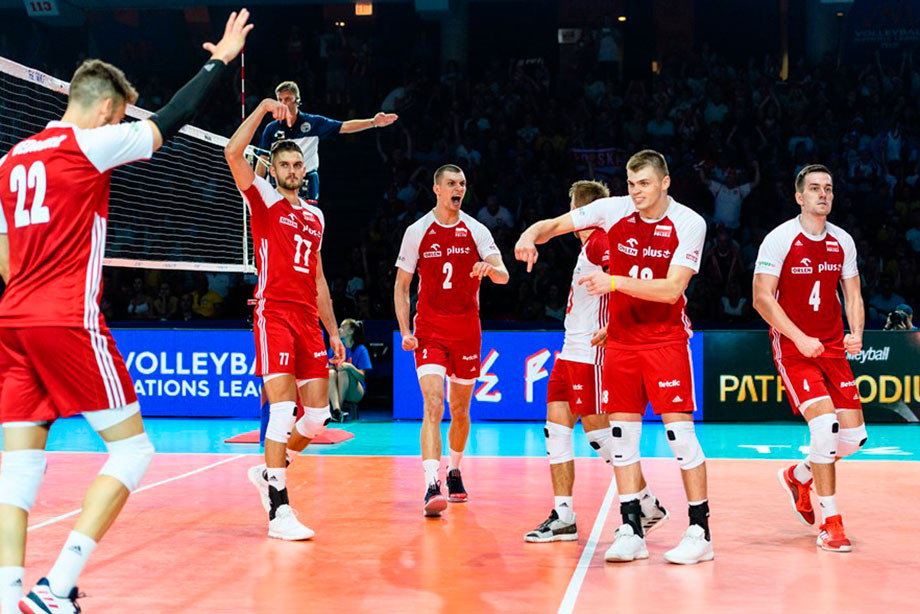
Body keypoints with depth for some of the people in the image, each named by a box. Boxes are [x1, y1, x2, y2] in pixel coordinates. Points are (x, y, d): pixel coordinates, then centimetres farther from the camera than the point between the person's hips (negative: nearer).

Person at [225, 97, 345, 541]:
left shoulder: (315, 216, 21)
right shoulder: (264, 199, 6)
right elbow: (233, 153, -11)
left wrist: (333, 332, 21)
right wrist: (264, 108, -9)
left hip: (309, 321, 6)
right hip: (274, 314, -6)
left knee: (317, 416, 3)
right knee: (283, 409, -16)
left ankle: (268, 473, 27)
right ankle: (279, 511, -14)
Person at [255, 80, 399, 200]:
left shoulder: (313, 122, 0)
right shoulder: (271, 129, 3)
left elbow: (344, 127, -5)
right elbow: (263, 161, 5)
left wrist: (373, 122, -17)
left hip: (307, 184, -1)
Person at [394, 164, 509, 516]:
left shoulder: (476, 231, 1)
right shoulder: (417, 232, 0)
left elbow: (503, 276, -9)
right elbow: (401, 285, 5)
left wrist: (490, 269, -34)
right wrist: (405, 331, -5)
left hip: (467, 329, 2)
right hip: (430, 331, -2)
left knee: (460, 409, 13)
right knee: (434, 405, -17)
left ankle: (454, 471, 36)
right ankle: (432, 486, -24)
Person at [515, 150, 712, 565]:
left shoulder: (689, 223, -11)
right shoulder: (614, 210, -2)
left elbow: (672, 289, -19)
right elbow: (554, 225, 3)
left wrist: (615, 282, -27)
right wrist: (530, 236, -19)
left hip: (666, 340, -3)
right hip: (621, 339, 4)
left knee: (679, 429, -8)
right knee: (622, 432, 2)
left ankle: (700, 531, 2)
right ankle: (631, 530, 10)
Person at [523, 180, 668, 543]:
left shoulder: (600, 242, -13)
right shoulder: (588, 245, 17)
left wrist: (610, 328, -26)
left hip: (589, 354, -10)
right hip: (571, 351, 10)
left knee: (598, 430, -6)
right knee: (556, 427, 6)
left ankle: (648, 506, 7)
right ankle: (563, 518, 8)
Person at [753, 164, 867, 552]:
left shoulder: (843, 242, 7)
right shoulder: (779, 240, -9)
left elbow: (853, 294, 14)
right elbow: (762, 298, -12)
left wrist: (856, 333, -6)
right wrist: (800, 338, -20)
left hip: (832, 347, 6)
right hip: (792, 347, -5)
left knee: (854, 435, 1)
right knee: (824, 422, -20)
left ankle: (798, 476, 31)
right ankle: (830, 524, -9)